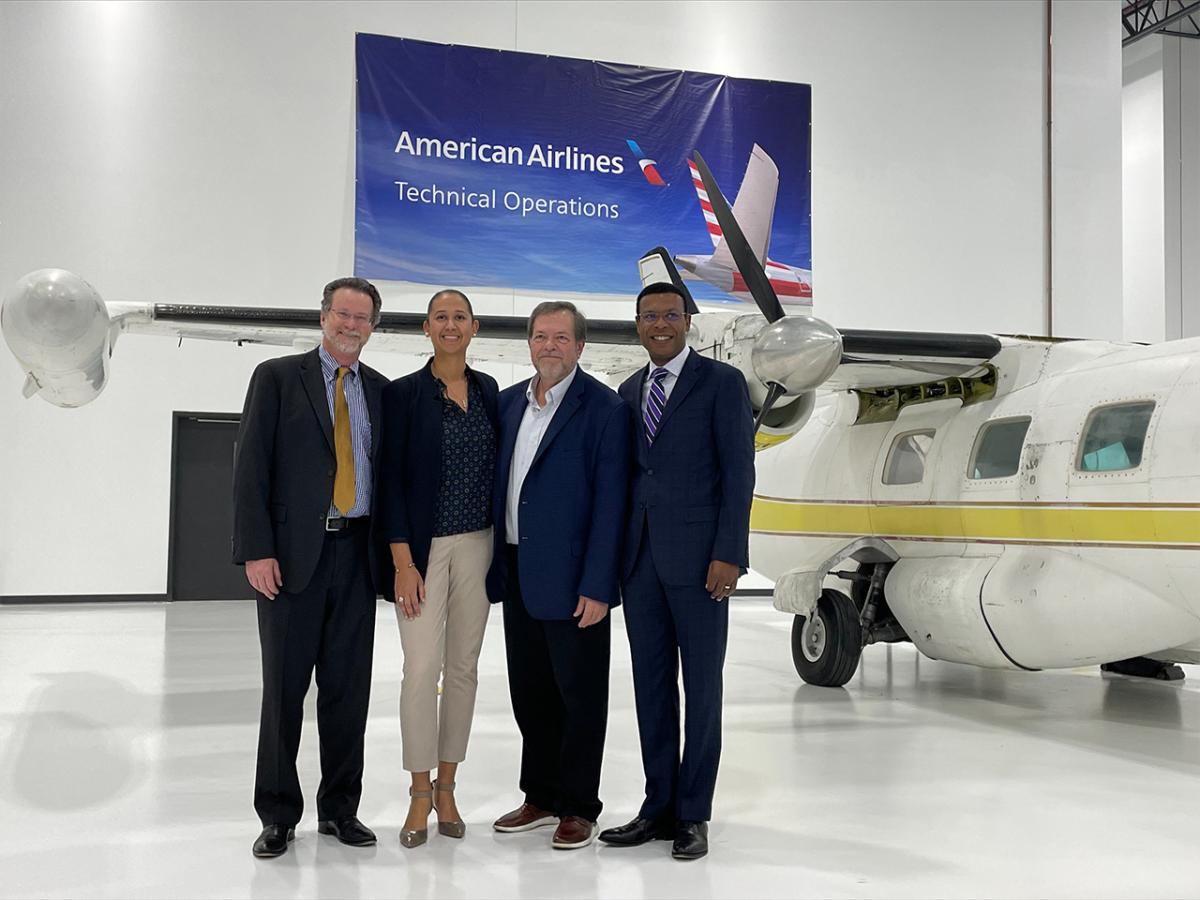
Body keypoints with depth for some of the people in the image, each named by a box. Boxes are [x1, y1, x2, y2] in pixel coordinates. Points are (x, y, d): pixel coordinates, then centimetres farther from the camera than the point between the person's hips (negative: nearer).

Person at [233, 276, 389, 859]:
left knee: (348, 687, 8)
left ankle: (340, 807, 20)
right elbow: (251, 467, -5)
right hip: (292, 553, -3)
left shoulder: (380, 390, 12)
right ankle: (278, 815, 16)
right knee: (284, 686, 4)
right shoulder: (277, 377, 1)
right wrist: (256, 550, -13)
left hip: (356, 554, 3)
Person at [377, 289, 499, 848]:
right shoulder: (403, 393, -4)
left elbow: (495, 467, 13)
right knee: (422, 669, -6)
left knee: (463, 667, 8)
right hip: (424, 545, -4)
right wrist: (403, 561, -12)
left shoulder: (487, 390, 9)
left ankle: (446, 787, 20)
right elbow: (390, 480, -6)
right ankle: (420, 795, 9)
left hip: (478, 545, 4)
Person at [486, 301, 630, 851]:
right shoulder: (508, 403, 11)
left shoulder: (603, 409, -9)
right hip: (517, 574, 6)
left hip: (571, 577, -6)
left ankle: (579, 808, 17)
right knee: (530, 692, 15)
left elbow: (610, 502, -13)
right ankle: (541, 798, 29)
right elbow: (497, 485, 14)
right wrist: (494, 567, 9)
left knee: (580, 695, 4)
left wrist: (597, 587, -17)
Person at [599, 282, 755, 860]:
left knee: (701, 688, 4)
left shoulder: (721, 382, -2)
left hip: (697, 557, -5)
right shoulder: (629, 391, 15)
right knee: (651, 686, 10)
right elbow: (628, 472, 16)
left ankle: (693, 814, 14)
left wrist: (728, 555, -14)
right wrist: (615, 553, 9)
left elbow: (738, 472, -7)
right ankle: (659, 807, 21)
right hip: (640, 557, 5)